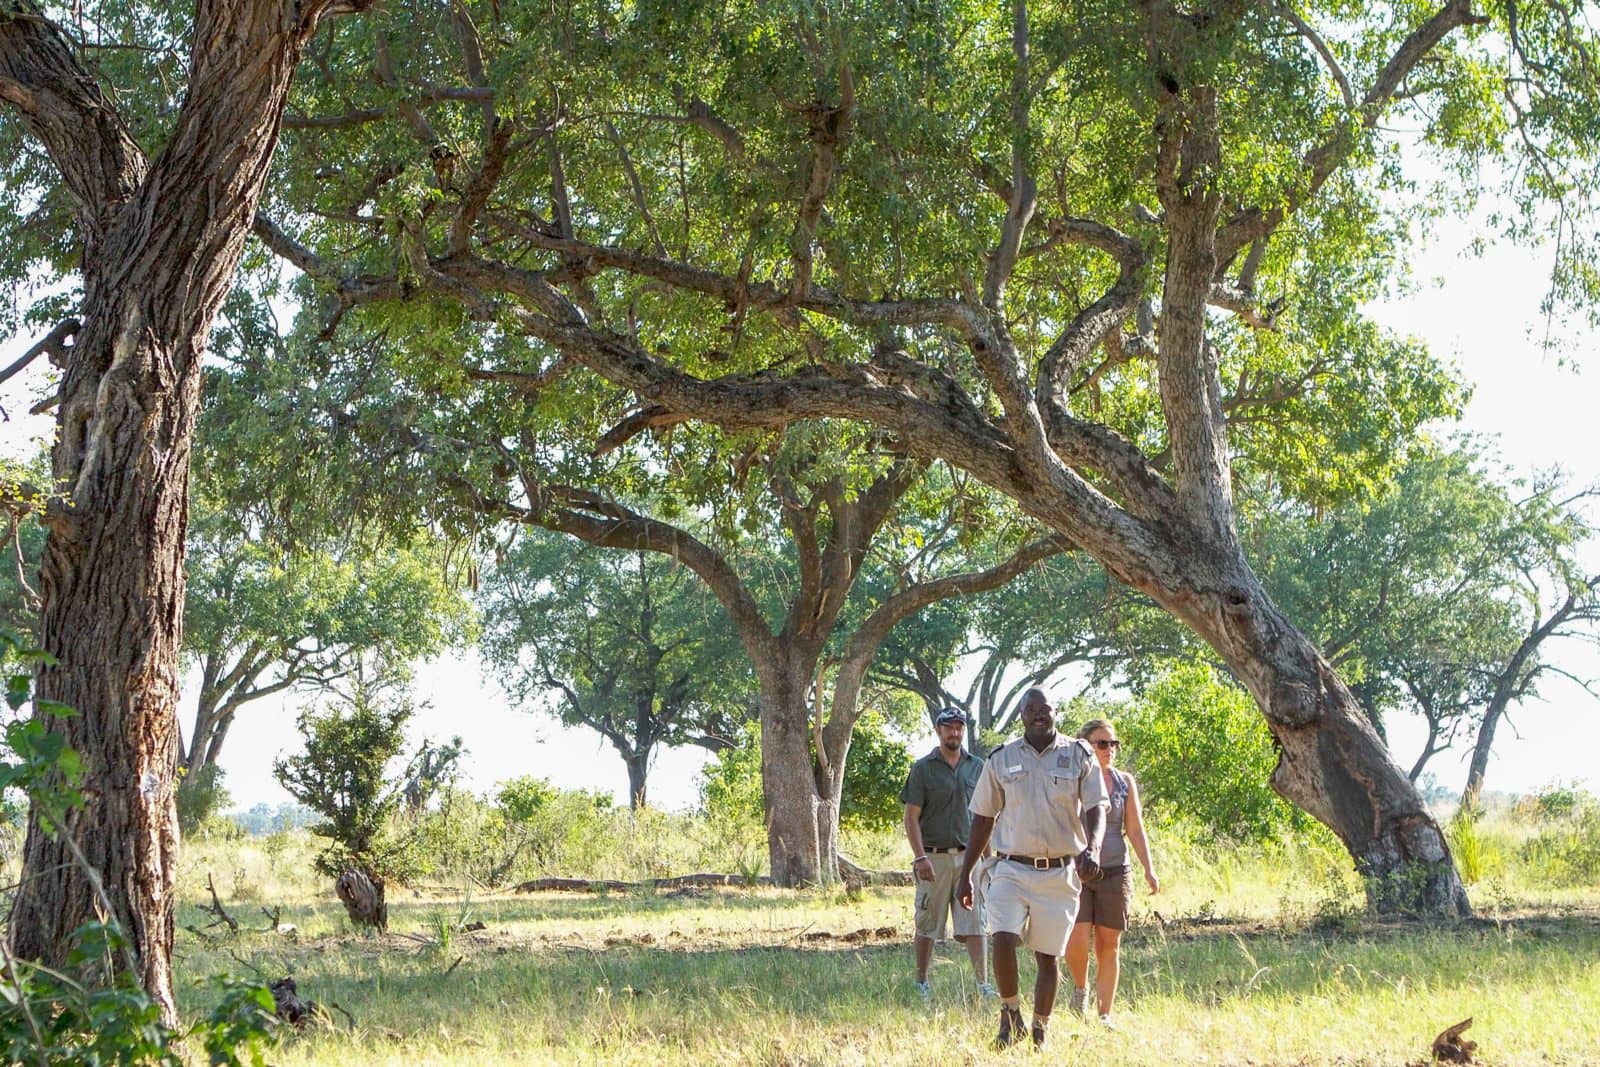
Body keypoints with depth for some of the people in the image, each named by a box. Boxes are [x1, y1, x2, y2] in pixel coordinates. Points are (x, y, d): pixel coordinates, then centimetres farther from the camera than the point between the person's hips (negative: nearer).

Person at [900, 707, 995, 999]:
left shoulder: (977, 767, 11)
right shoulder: (923, 768, 0)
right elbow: (911, 816, -3)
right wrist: (920, 857, -13)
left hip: (968, 855, 2)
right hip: (934, 857, -2)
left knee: (976, 923, -4)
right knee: (927, 923, 4)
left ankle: (983, 984, -6)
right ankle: (921, 982, 15)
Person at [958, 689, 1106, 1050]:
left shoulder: (1078, 756, 2)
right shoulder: (1000, 760, 5)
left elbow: (1096, 808, -3)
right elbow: (983, 819, 11)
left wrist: (1091, 849, -23)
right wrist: (965, 875, 10)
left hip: (1060, 874, 0)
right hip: (1011, 868, 0)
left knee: (1048, 957, 4)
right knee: (1002, 939, -20)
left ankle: (1040, 1032, 18)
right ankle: (1011, 1015, -2)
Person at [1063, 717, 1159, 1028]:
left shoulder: (1125, 782, 9)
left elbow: (1135, 830, 11)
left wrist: (1149, 869, 2)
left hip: (1115, 872, 3)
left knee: (1109, 945, 3)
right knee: (1077, 940, -14)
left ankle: (1104, 1014, 11)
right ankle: (1080, 989, 16)